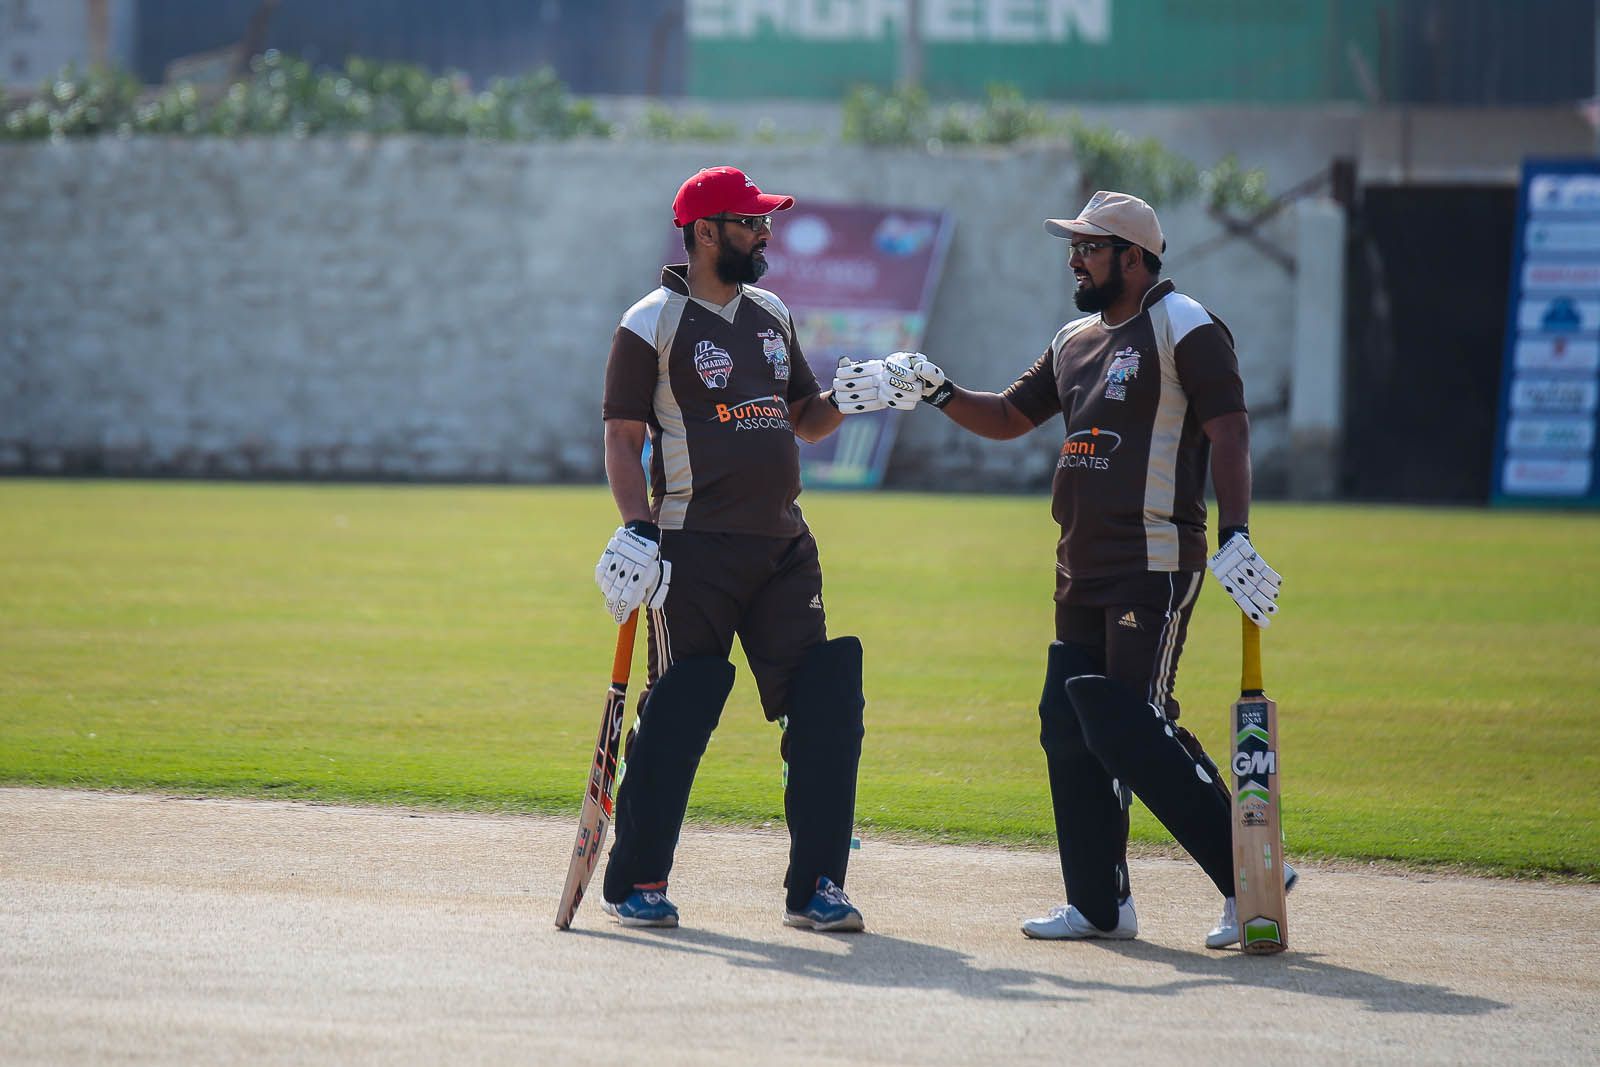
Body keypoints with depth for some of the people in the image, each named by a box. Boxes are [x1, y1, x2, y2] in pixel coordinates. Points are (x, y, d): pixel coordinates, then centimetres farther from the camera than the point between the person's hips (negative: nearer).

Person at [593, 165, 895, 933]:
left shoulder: (771, 315, 16)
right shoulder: (652, 325, -4)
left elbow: (804, 421, 22)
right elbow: (623, 438, -8)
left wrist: (846, 398, 1)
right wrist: (637, 530, -20)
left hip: (783, 546, 6)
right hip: (697, 551, -6)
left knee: (825, 706, -1)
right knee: (678, 715, -6)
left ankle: (814, 887, 5)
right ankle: (636, 884, 7)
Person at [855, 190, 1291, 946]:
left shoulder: (1183, 329, -6)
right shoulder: (1075, 341, 19)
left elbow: (1228, 430, -14)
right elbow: (1007, 417, 24)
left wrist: (1234, 536, -25)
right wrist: (935, 391, 7)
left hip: (1154, 566, -9)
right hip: (1082, 571, 9)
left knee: (1133, 729, -15)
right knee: (1068, 727, 7)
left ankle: (1250, 876, -8)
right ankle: (1099, 903, 14)